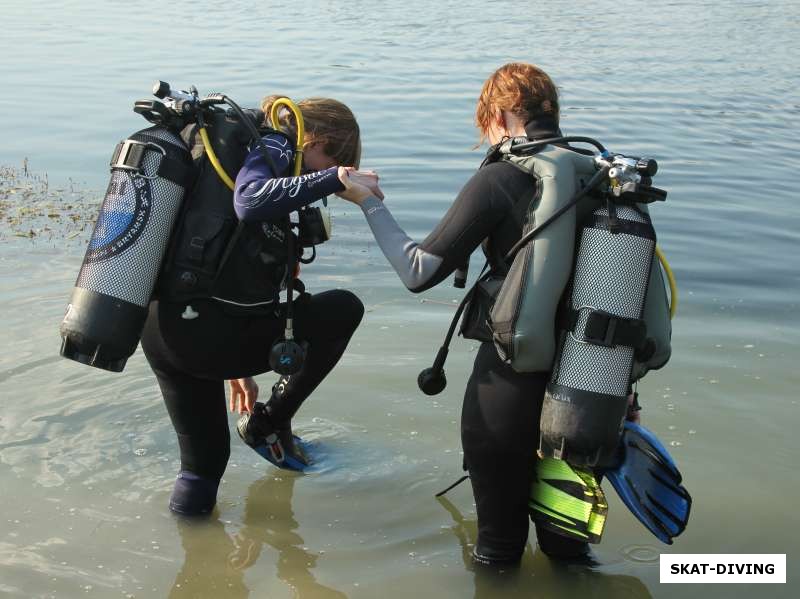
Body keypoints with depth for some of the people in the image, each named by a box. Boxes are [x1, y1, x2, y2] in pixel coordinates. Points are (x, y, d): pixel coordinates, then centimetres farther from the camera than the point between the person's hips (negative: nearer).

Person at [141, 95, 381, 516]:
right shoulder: (272, 148, -7)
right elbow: (250, 202, -33)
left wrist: (238, 365, 28)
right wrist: (335, 179, -28)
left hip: (161, 327, 9)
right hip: (210, 335, -9)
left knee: (202, 459, 23)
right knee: (344, 310, 14)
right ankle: (270, 423, 21)